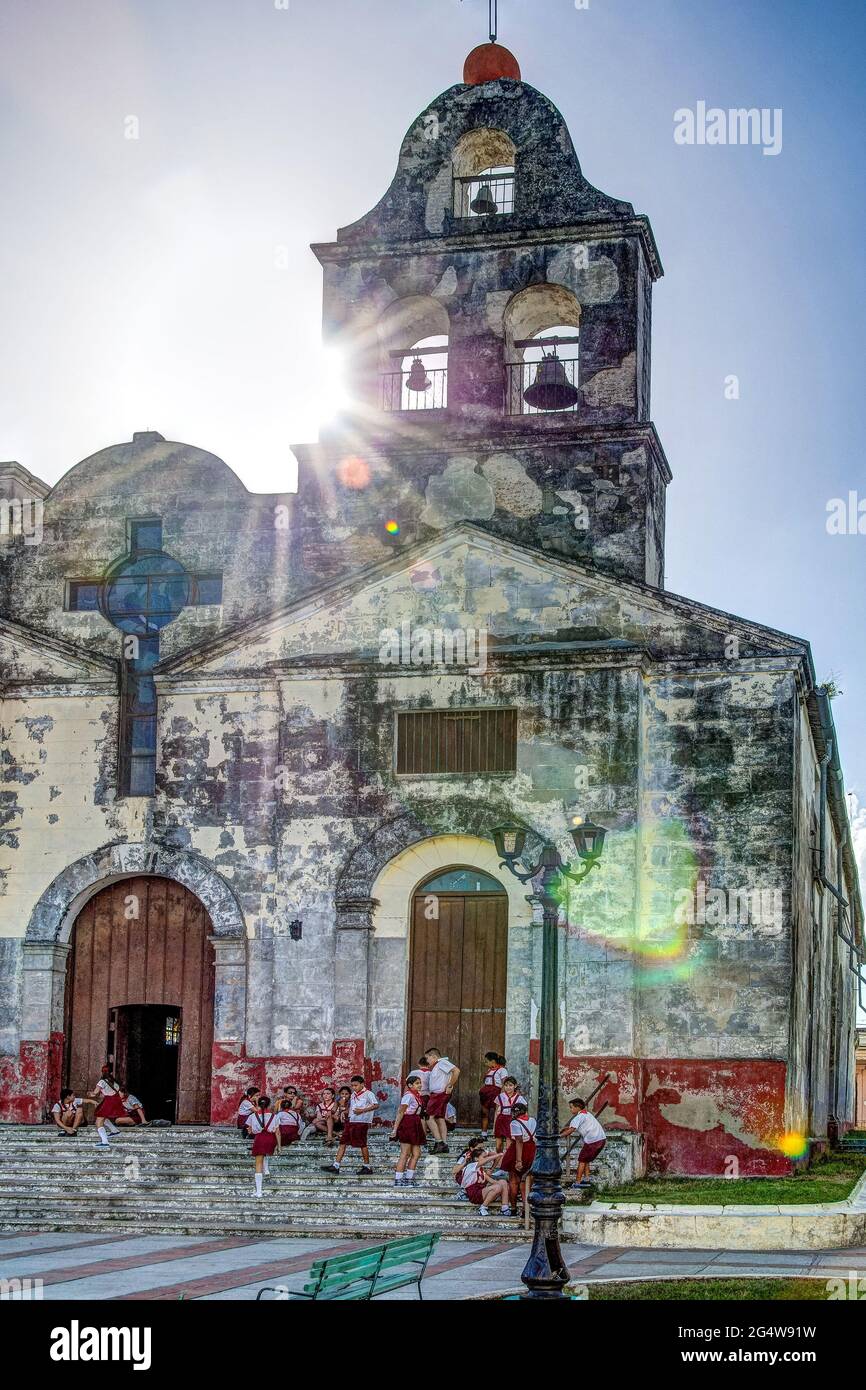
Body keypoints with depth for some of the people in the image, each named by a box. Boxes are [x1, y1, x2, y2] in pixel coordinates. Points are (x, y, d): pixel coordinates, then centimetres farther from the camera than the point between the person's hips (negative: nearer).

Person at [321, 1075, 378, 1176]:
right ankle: (335, 1166, 1)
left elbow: (376, 1105, -15)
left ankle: (367, 1167, 10)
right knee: (343, 1142, 2)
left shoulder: (368, 1094, -5)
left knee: (362, 1144, -2)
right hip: (350, 1121, 8)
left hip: (361, 1122, -8)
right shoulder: (353, 1095, 19)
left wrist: (362, 1110, -21)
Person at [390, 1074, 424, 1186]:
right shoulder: (409, 1095, -13)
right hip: (407, 1125, -9)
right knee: (405, 1154, -6)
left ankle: (409, 1178, 13)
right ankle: (398, 1180, -2)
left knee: (416, 1153, 8)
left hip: (414, 1126, 9)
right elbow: (401, 1112, -15)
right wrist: (395, 1128, -17)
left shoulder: (416, 1095, 14)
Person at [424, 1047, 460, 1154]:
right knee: (440, 1118, 9)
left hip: (440, 1093, -10)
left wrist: (450, 1086, -18)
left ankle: (438, 1142, -14)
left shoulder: (442, 1062, -9)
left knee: (430, 1117, -10)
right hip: (436, 1094, 10)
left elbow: (456, 1071, -20)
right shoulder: (435, 1066, 21)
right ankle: (444, 1145, 8)